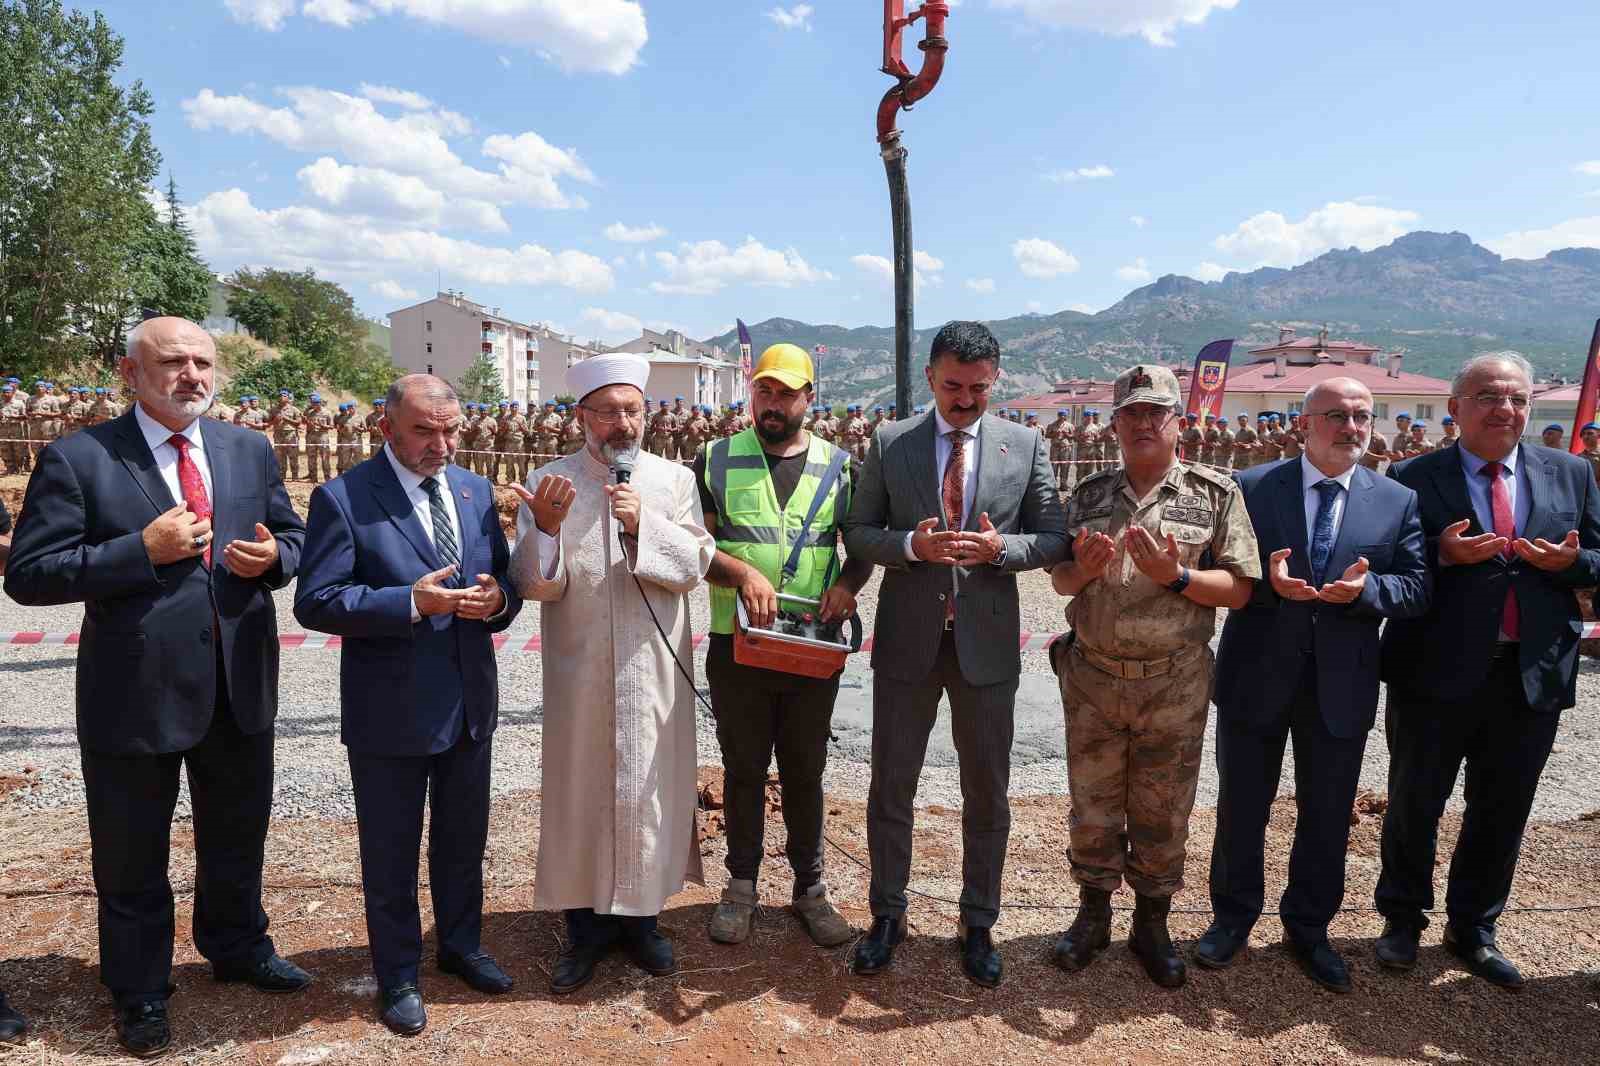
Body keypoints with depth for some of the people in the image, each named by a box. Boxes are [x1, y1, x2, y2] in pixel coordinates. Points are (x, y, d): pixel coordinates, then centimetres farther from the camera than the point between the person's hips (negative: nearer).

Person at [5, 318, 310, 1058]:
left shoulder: (250, 452, 3)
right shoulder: (78, 459, -10)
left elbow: (293, 539, 12)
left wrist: (272, 557, -11)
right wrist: (142, 550, -23)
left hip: (240, 686, 4)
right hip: (134, 691, -4)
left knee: (238, 836, 23)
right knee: (132, 858, 15)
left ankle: (237, 948, 47)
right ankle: (139, 992, 38)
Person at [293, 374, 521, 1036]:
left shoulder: (476, 490, 5)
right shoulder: (342, 498, -12)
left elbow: (503, 577, 10)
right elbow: (315, 601, -16)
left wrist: (498, 600, -14)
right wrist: (413, 601, -27)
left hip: (471, 702, 5)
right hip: (390, 710, -5)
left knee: (465, 840, 21)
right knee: (391, 852, 12)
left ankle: (461, 945, 43)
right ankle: (397, 976, 33)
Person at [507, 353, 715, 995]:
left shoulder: (674, 479, 1)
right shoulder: (550, 483, -2)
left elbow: (694, 565, -6)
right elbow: (533, 584, -7)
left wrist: (643, 522, -20)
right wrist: (545, 528, -26)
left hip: (653, 673, 1)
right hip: (578, 675, -1)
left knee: (649, 789, 9)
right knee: (580, 790, 8)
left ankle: (639, 913, 29)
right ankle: (586, 924, 26)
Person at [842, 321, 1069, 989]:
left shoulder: (1027, 446, 1)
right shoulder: (889, 444, 0)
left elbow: (1053, 539, 2)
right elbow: (857, 533, 1)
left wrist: (1000, 546, -18)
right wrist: (912, 544, -18)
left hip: (986, 641, 0)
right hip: (907, 639, 0)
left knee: (987, 794, 12)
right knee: (891, 787, 10)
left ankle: (977, 925, 31)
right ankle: (887, 915, 30)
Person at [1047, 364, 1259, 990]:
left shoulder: (1215, 493, -3)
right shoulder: (1089, 495, 6)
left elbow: (1239, 589, -7)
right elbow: (1059, 580, 9)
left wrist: (1176, 575, -22)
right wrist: (1084, 568, -13)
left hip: (1174, 685, -2)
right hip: (1092, 678, 2)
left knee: (1163, 813, 11)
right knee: (1092, 806, 13)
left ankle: (1152, 924, 31)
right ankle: (1093, 914, 33)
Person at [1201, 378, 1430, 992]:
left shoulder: (1398, 500, 3)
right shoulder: (1251, 488, -4)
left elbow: (1417, 588, -2)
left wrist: (1364, 588, -22)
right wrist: (1268, 581, -23)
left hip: (1341, 687, 2)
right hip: (1256, 678, -1)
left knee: (1327, 816, 14)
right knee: (1241, 809, 13)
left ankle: (1309, 928, 35)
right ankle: (1233, 917, 33)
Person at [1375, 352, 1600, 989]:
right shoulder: (1413, 479, -5)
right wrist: (1442, 553, -21)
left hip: (1533, 676, 4)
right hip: (1436, 674, -3)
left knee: (1502, 814, 15)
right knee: (1414, 806, 10)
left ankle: (1472, 930, 34)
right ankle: (1403, 919, 31)